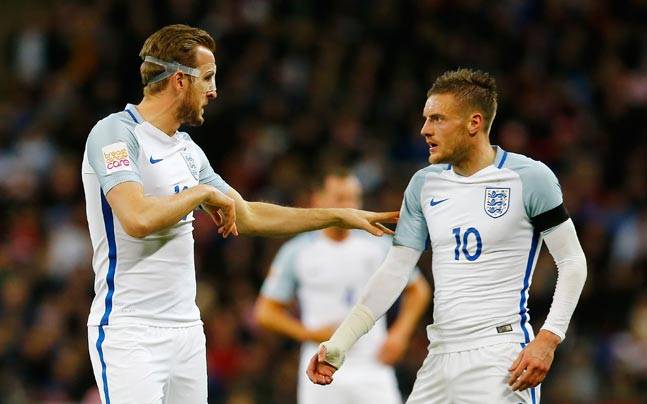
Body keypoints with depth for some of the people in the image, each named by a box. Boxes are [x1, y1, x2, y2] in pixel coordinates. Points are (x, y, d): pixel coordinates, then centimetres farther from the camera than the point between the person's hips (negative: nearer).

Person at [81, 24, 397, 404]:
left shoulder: (187, 149, 16)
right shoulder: (116, 133, -10)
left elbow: (247, 216, 25)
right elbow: (138, 219, -25)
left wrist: (343, 216, 25)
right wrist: (202, 192, -9)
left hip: (186, 330, 8)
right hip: (129, 334, -8)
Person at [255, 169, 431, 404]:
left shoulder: (379, 245, 3)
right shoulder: (296, 252, 1)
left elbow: (418, 290, 16)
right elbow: (266, 311, 5)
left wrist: (400, 333, 1)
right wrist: (310, 334, -8)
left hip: (372, 367, 0)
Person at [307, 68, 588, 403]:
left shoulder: (529, 177, -5)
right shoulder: (424, 184, 11)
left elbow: (572, 262, -3)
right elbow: (394, 272, 10)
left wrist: (548, 338, -14)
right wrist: (338, 344, 2)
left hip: (500, 359, -6)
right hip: (440, 359, 6)